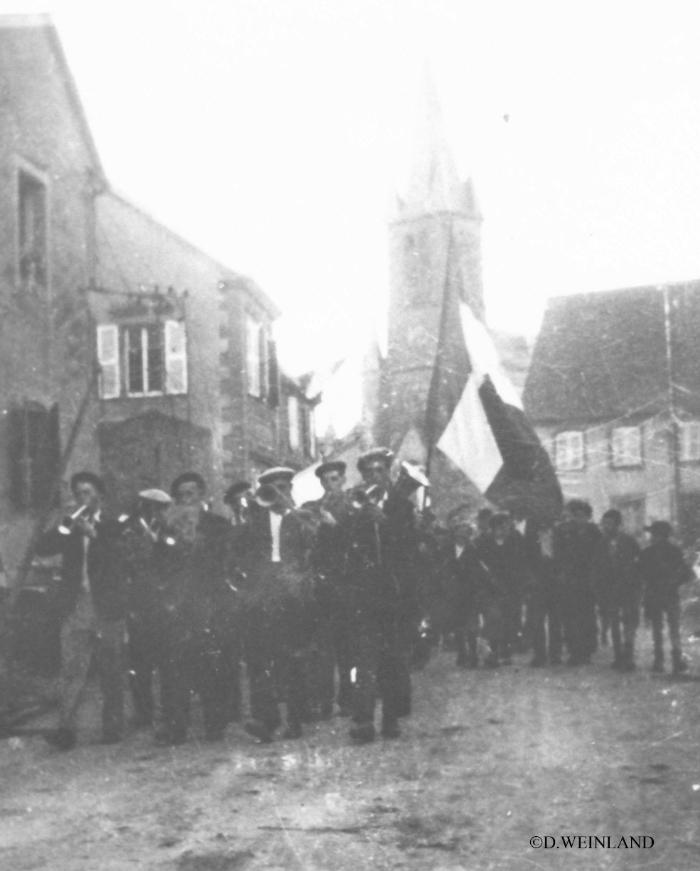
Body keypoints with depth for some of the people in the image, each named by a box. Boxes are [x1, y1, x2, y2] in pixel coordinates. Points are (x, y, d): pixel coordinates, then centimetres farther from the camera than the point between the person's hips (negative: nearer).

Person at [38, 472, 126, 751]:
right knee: (71, 669, -10)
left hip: (107, 610, -1)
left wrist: (93, 534, -22)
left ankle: (112, 728, 12)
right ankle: (66, 728, -16)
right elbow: (42, 548, -1)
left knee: (111, 673, 3)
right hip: (75, 609, 1)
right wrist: (70, 524, -12)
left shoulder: (113, 526, 7)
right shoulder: (68, 528, 14)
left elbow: (117, 557, -9)